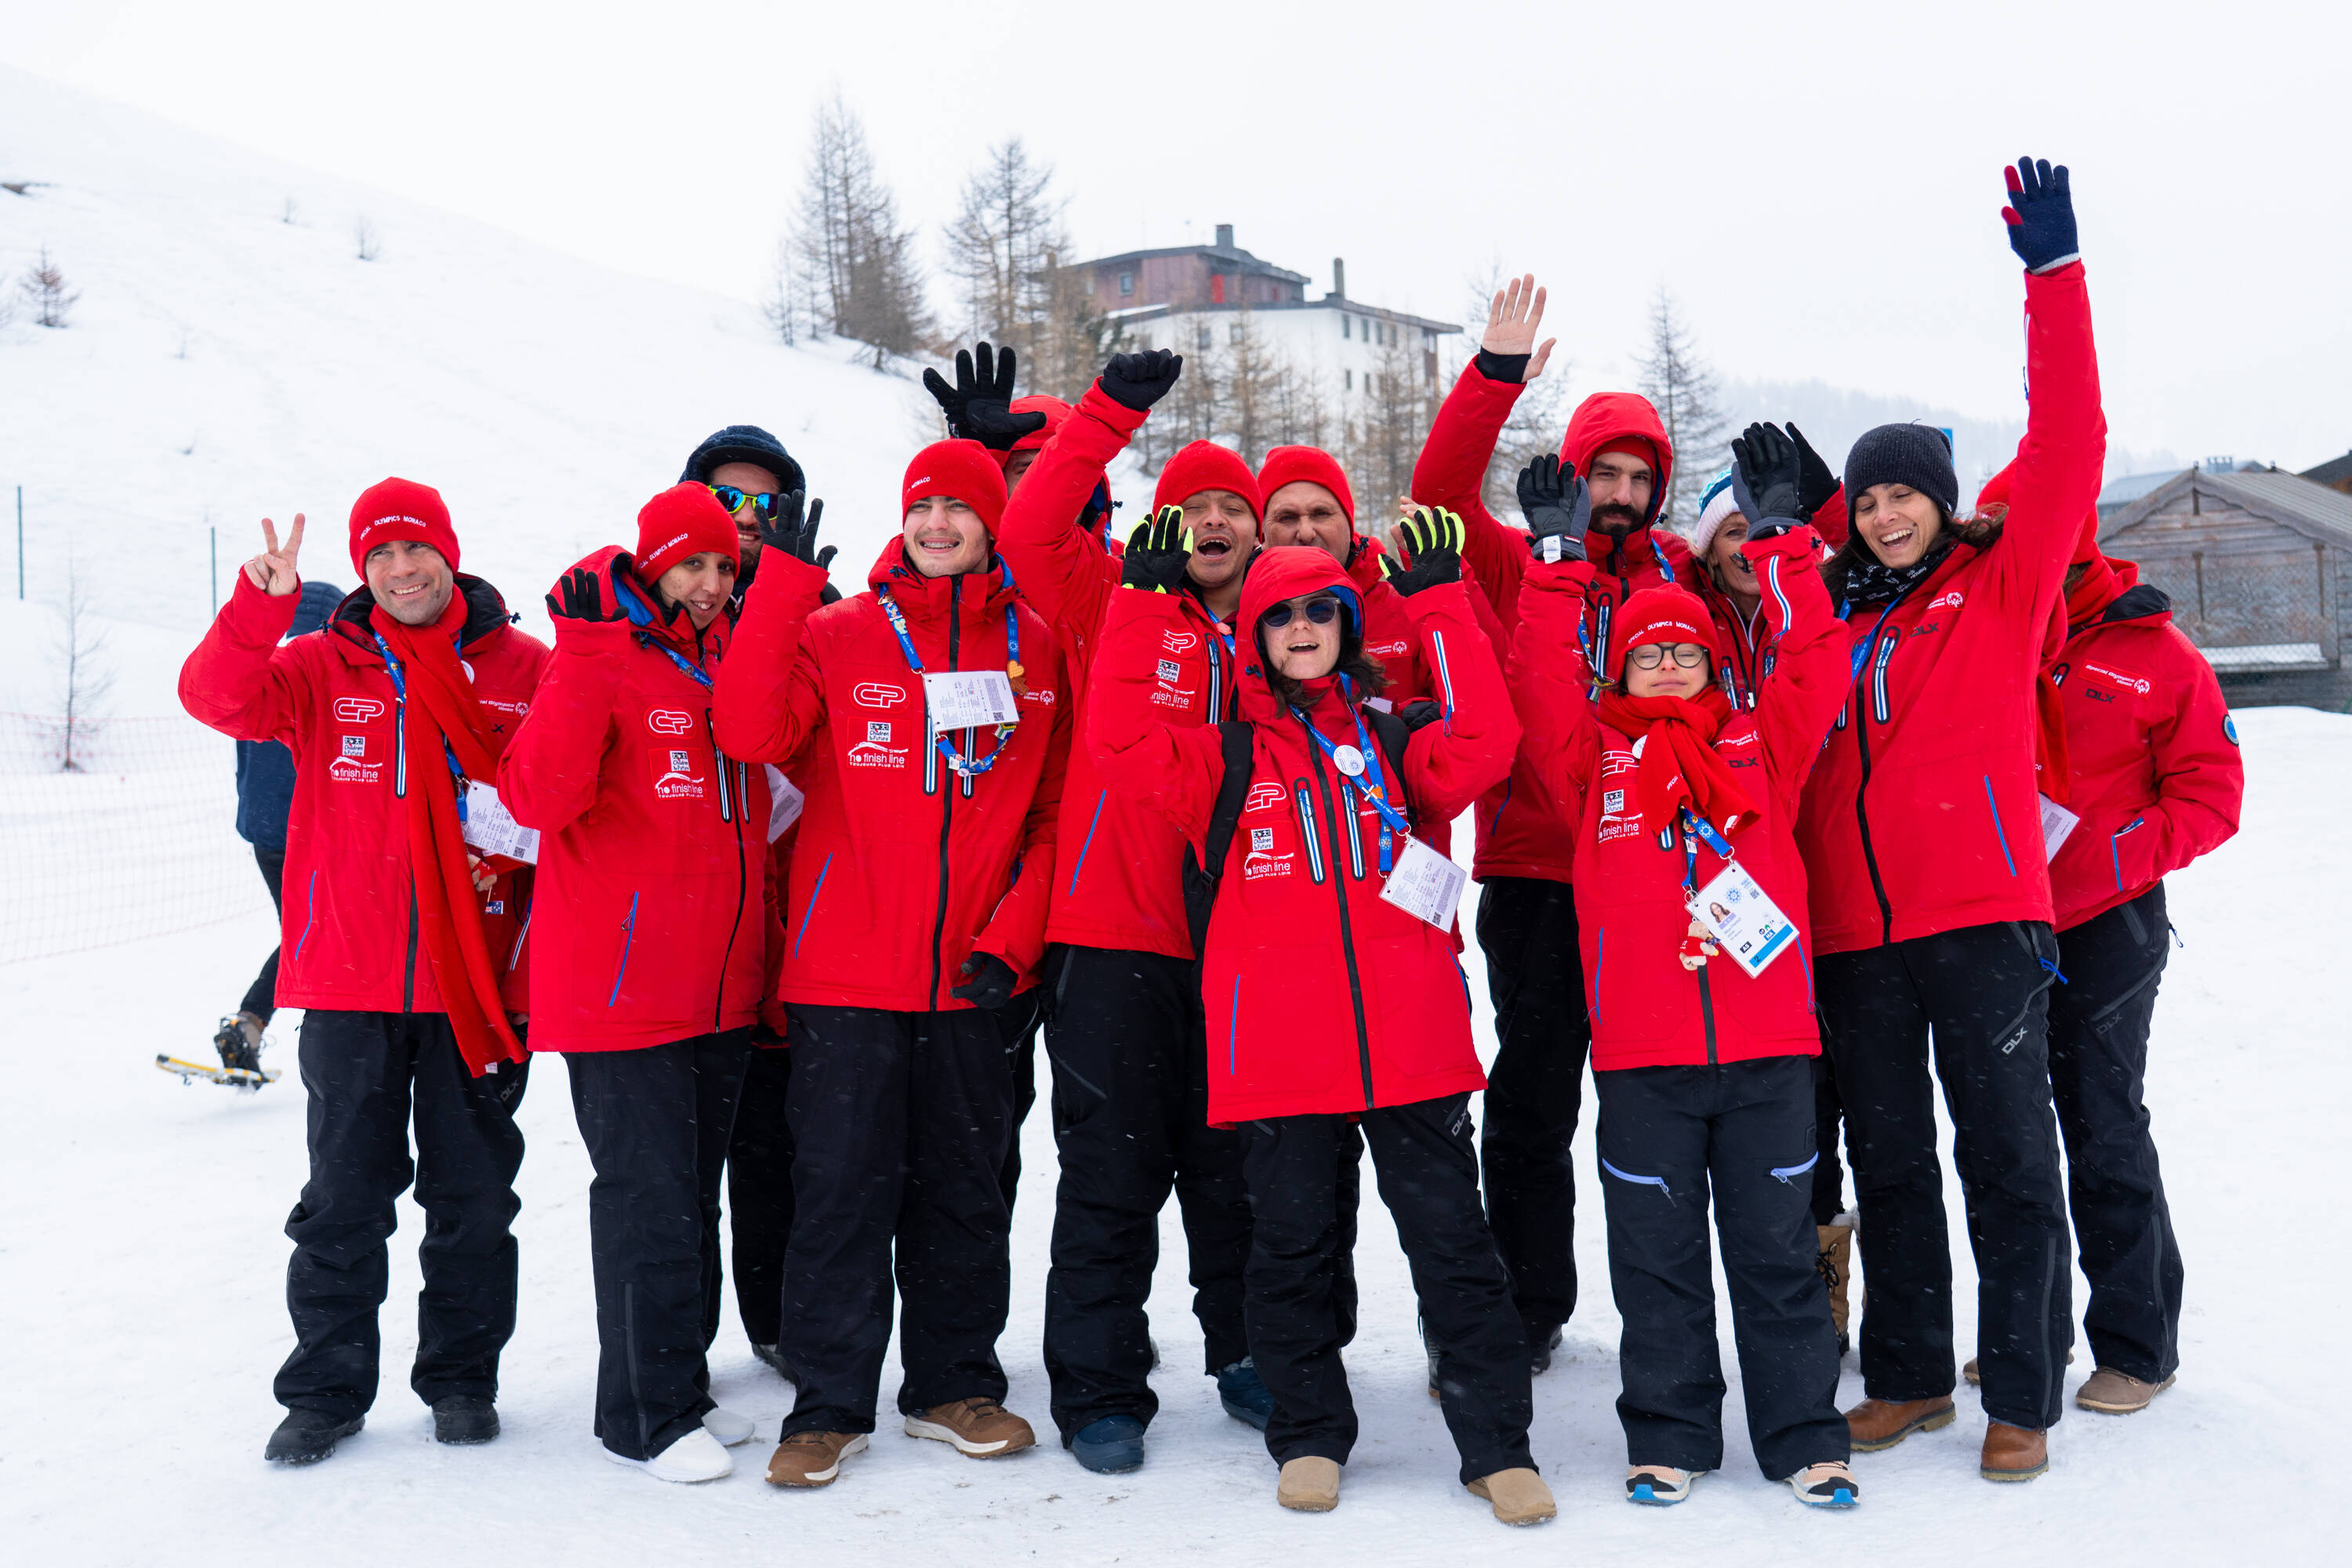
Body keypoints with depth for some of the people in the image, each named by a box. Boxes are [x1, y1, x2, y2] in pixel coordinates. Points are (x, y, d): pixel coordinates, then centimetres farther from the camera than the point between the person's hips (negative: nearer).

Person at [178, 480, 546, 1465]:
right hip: (349, 981, 0)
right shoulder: (321, 668, 5)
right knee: (343, 1197, 7)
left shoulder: (524, 669, 3)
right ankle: (326, 1391, 18)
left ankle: (461, 1376, 23)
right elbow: (217, 698, -13)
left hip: (477, 979, 0)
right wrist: (261, 603, -27)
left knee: (473, 1193, 9)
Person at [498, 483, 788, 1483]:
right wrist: (583, 656, -27)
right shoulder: (601, 660, -8)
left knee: (694, 1192, 16)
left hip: (721, 982, 7)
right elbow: (536, 798, -23)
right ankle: (646, 1415, 9)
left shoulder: (734, 657, 11)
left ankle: (680, 1386, 29)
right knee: (649, 1197, -3)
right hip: (620, 983, -7)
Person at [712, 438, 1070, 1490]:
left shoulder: (1035, 649, 5)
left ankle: (954, 1384, 27)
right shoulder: (836, 633, 1)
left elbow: (1053, 811, 7)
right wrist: (784, 582, -18)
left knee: (964, 1186, 12)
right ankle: (830, 1404, 13)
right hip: (847, 970, -2)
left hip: (972, 974, 2)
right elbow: (749, 732, -16)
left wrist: (1013, 934, -4)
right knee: (841, 1186, 1)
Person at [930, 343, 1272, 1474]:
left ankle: (1248, 1357, 31)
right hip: (1116, 937, -3)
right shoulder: (1115, 607, 2)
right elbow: (1032, 531, -13)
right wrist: (1111, 411, -18)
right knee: (1112, 1173, 3)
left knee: (1238, 1167, 14)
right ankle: (1100, 1390, 13)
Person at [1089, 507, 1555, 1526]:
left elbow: (1486, 743, -7)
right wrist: (1145, 600, -6)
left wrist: (1438, 600, -8)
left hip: (1410, 1043, 0)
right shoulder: (1228, 760, 10)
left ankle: (1497, 1444, 12)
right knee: (1291, 1247, 9)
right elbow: (1119, 738, -5)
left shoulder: (1398, 743, 12)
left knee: (1451, 1241, 3)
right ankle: (1309, 1436, 24)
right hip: (1276, 1050, 0)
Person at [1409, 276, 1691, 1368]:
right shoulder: (1516, 563, 5)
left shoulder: (1682, 574, 10)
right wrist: (1497, 379, -19)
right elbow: (1441, 491, -8)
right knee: (1532, 1096, 5)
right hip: (1537, 875, -1)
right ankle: (1527, 1310, 18)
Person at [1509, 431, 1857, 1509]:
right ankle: (1668, 1438, 20)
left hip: (1765, 1040, 0)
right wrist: (1559, 561, -8)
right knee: (1657, 1257, 8)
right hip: (1642, 1053, 0)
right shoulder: (1595, 757, 8)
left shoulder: (1760, 745, 11)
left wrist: (1781, 539, 0)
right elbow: (1543, 679, -3)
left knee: (1777, 1248, 8)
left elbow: (1813, 665, 2)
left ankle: (1805, 1438, 17)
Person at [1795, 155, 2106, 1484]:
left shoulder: (2003, 583, 4)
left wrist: (2054, 277, -11)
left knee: (2007, 1159, 2)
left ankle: (2024, 1397, 11)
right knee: (1889, 1161, 12)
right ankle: (1910, 1376, 25)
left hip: (1984, 916, -4)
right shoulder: (1830, 611, 13)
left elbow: (2067, 449, -6)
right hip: (1854, 928, 4)